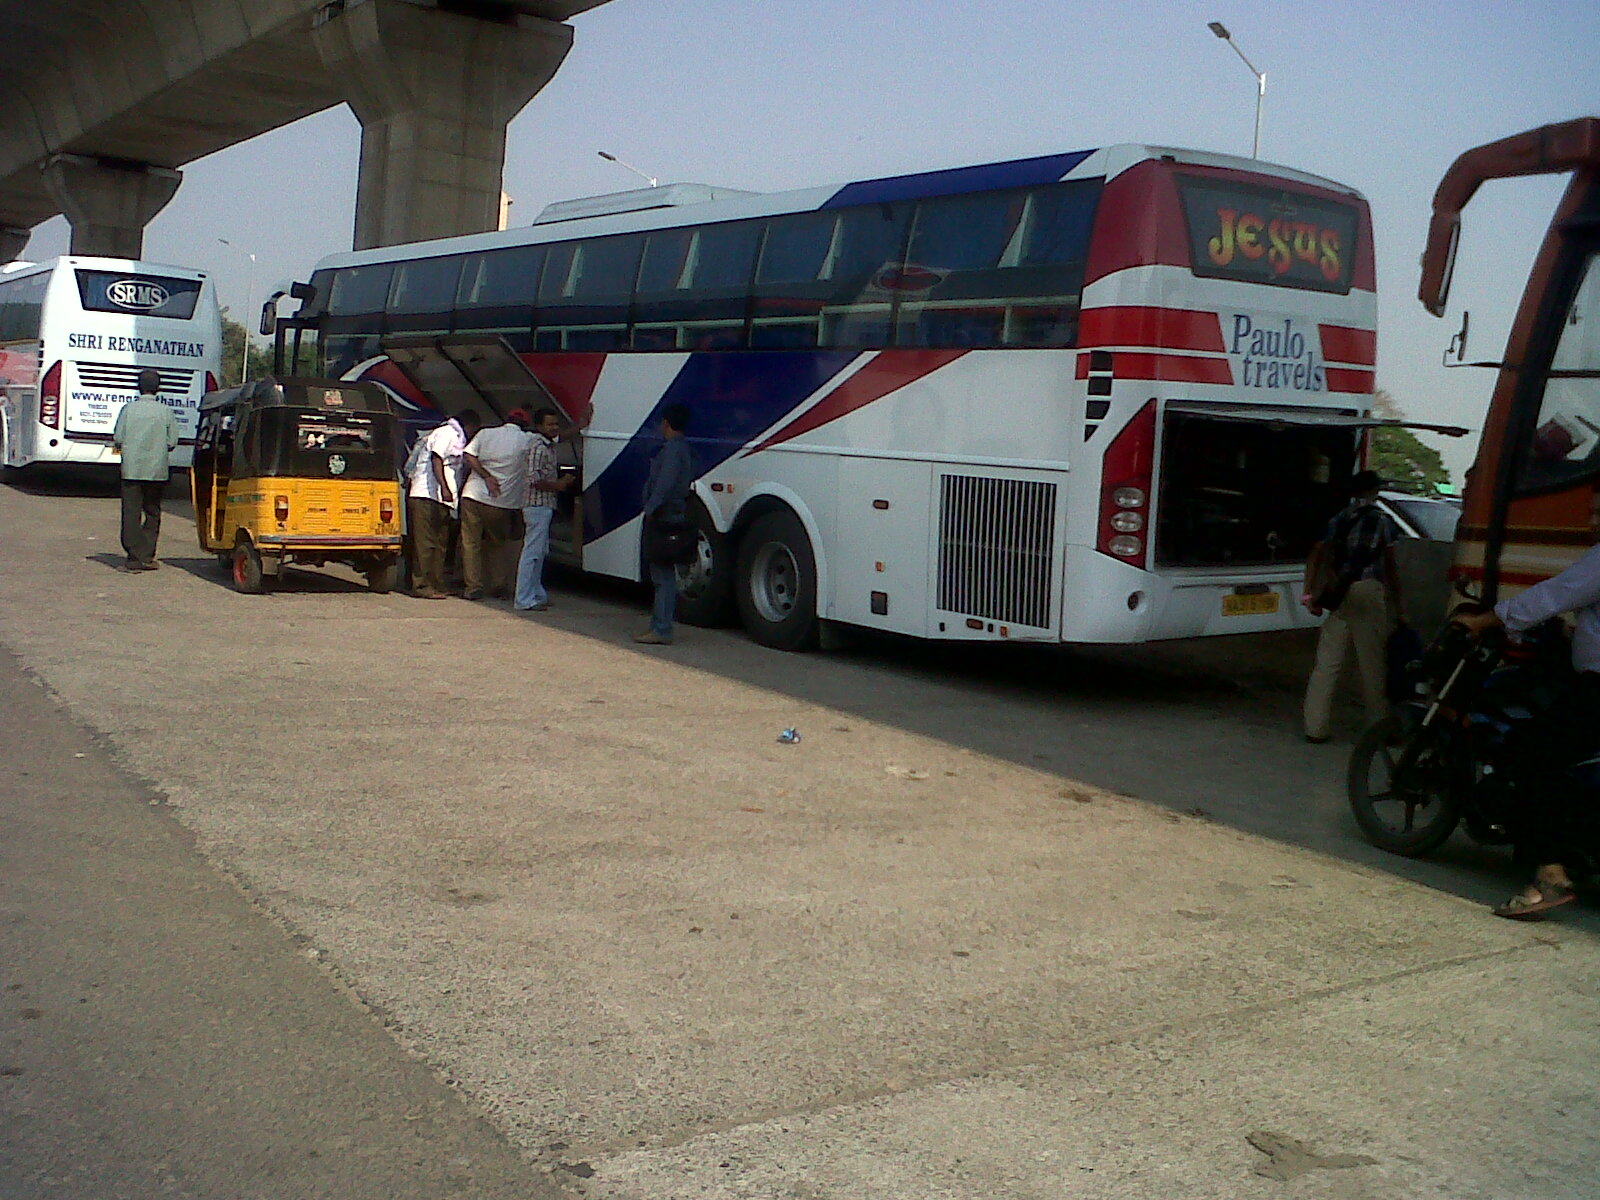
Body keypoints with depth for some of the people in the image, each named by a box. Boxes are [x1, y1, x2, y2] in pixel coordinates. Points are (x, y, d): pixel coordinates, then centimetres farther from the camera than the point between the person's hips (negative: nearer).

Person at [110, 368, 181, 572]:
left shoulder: (128, 409, -3)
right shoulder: (166, 412, -1)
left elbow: (118, 439, -3)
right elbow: (172, 442, -1)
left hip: (132, 469, -1)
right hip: (157, 469, 1)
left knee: (131, 513, 1)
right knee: (152, 513, 13)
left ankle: (134, 558, -3)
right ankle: (146, 556, 12)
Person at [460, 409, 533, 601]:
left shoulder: (485, 433, 7)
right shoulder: (526, 440, -1)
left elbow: (468, 456, -3)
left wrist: (487, 476, -6)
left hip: (473, 496, 1)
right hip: (502, 503, -1)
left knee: (471, 543, 7)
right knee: (499, 545, 17)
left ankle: (474, 588, 2)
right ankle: (501, 587, 15)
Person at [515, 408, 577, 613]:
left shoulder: (549, 446, 15)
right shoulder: (538, 447, -14)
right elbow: (534, 479, -21)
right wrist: (557, 485, -12)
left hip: (545, 506, 10)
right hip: (538, 506, -10)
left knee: (540, 552, 16)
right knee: (532, 552, -8)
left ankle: (537, 594, 25)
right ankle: (524, 600, -7)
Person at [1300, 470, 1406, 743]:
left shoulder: (1338, 519, 13)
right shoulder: (1382, 521, 3)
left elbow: (1317, 556, 5)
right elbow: (1390, 567, 3)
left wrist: (1309, 592, 4)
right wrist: (1399, 606, 8)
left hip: (1341, 594, 3)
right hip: (1369, 590, -3)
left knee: (1327, 663, 3)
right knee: (1372, 664, 4)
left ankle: (1315, 727, 1)